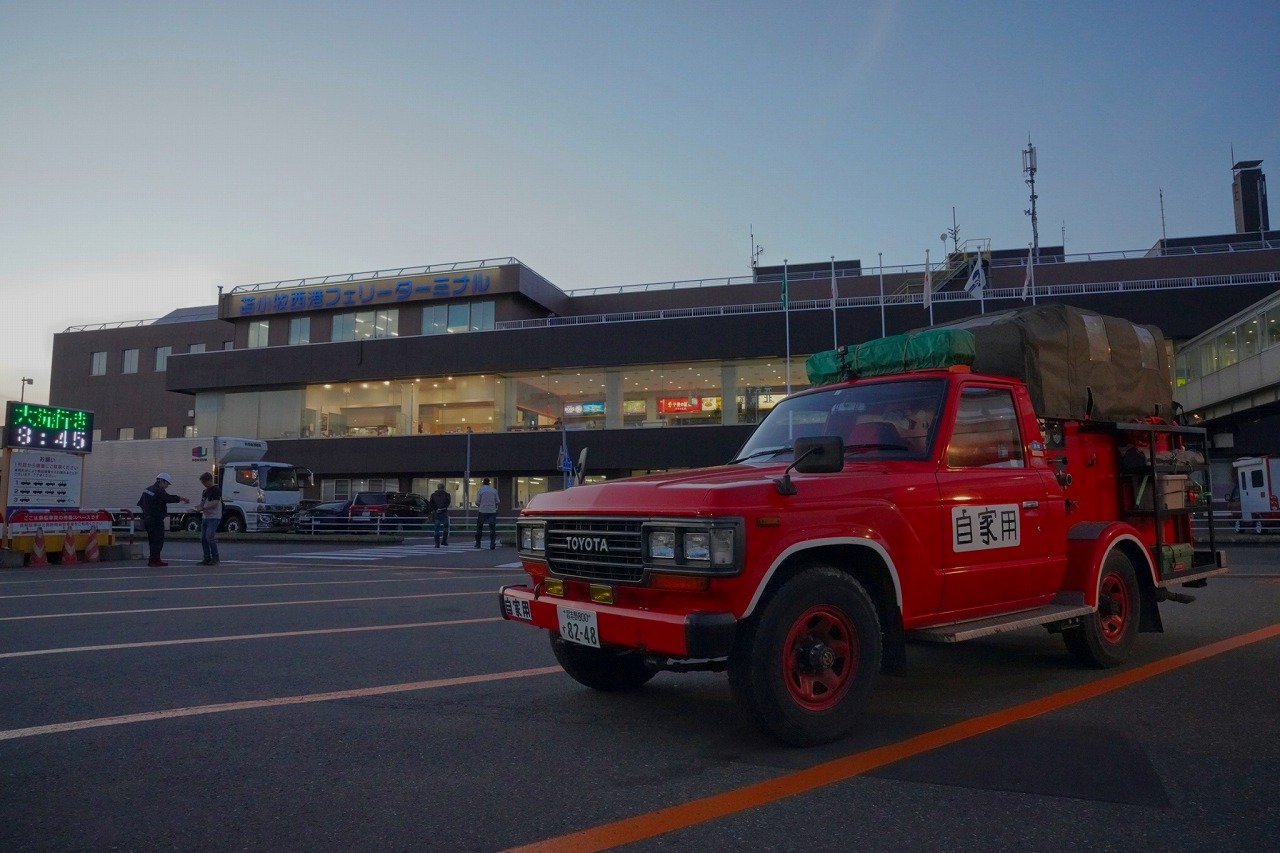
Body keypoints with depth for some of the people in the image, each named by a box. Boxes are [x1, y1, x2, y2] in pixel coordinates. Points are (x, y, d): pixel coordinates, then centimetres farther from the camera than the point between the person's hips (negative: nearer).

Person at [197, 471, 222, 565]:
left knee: (209, 537, -14)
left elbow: (214, 504, -16)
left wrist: (203, 508, -21)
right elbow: (202, 503, 18)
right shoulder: (205, 491, 18)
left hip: (214, 518, -8)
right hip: (205, 517, 9)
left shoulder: (216, 490, -9)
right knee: (203, 538, 6)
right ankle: (207, 558, 12)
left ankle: (215, 558, -5)